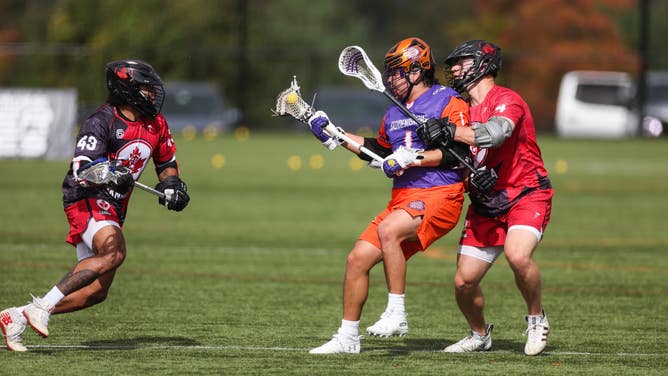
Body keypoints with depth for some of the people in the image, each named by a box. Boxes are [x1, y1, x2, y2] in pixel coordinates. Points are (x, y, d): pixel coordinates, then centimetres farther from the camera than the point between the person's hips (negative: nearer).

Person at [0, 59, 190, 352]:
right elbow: (80, 170, -23)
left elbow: (167, 164, 23)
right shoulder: (101, 122, -15)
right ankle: (42, 307, -32)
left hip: (113, 210, 8)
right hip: (87, 200, -8)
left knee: (96, 291, 3)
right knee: (113, 251, -35)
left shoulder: (156, 124, 8)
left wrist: (171, 185, 1)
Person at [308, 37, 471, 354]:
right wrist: (334, 135, 29)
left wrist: (413, 158, -23)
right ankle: (347, 337, 12)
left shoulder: (449, 103, -6)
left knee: (388, 230, -34)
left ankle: (396, 313, -25)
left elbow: (461, 152, -17)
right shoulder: (394, 113, 19)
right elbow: (379, 149, 36)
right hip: (403, 198, 8)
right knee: (357, 259, -1)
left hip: (439, 196, -8)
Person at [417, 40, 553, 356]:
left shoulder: (507, 100, -12)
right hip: (485, 205, 7)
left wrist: (449, 131, -40)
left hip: (526, 196, -7)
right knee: (463, 282, -2)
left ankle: (537, 319, -8)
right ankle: (479, 335, 27)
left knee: (517, 255, -34)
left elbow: (495, 133, -32)